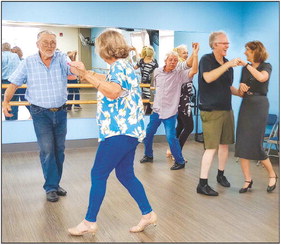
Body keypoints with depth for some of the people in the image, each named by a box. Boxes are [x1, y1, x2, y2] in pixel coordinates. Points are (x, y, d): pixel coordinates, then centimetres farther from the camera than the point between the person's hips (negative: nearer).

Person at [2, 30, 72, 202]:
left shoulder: (62, 59, -4)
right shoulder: (28, 63, -4)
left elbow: (73, 69, -24)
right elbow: (14, 84, 1)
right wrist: (6, 101, -15)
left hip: (60, 111, 2)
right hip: (41, 113, -2)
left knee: (59, 149, 11)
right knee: (47, 149, -7)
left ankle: (55, 183, 27)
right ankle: (51, 187, 6)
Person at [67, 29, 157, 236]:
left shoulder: (118, 65, -14)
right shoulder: (125, 65, 16)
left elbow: (113, 91, -31)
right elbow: (108, 80, 33)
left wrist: (86, 75, -28)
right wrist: (86, 73, 37)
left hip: (119, 131, -10)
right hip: (128, 130, 10)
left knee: (98, 174, -1)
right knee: (125, 175, 15)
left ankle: (89, 222, 9)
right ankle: (148, 214, 21)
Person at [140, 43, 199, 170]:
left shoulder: (179, 74, -9)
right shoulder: (157, 71, 4)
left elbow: (194, 71, -25)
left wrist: (195, 54, -32)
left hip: (170, 112, -5)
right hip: (156, 110, 5)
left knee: (171, 137, -9)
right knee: (148, 134, 14)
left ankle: (180, 161, 9)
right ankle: (148, 155, 37)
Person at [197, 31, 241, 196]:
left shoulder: (228, 64, 13)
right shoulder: (206, 60, -7)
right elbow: (208, 78, -27)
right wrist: (228, 65, -27)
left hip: (227, 109, 7)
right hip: (211, 110, -7)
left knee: (225, 144, 13)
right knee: (212, 147, -10)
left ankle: (221, 174, 31)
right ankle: (203, 184, -4)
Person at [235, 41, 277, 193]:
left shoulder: (266, 66, -2)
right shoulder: (245, 69, 12)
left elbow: (262, 78, -25)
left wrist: (247, 65, -20)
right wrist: (241, 86, -6)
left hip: (259, 105, -5)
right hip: (246, 105, 5)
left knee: (255, 144, -6)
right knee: (241, 144, -2)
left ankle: (272, 175, 16)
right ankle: (248, 180, 6)